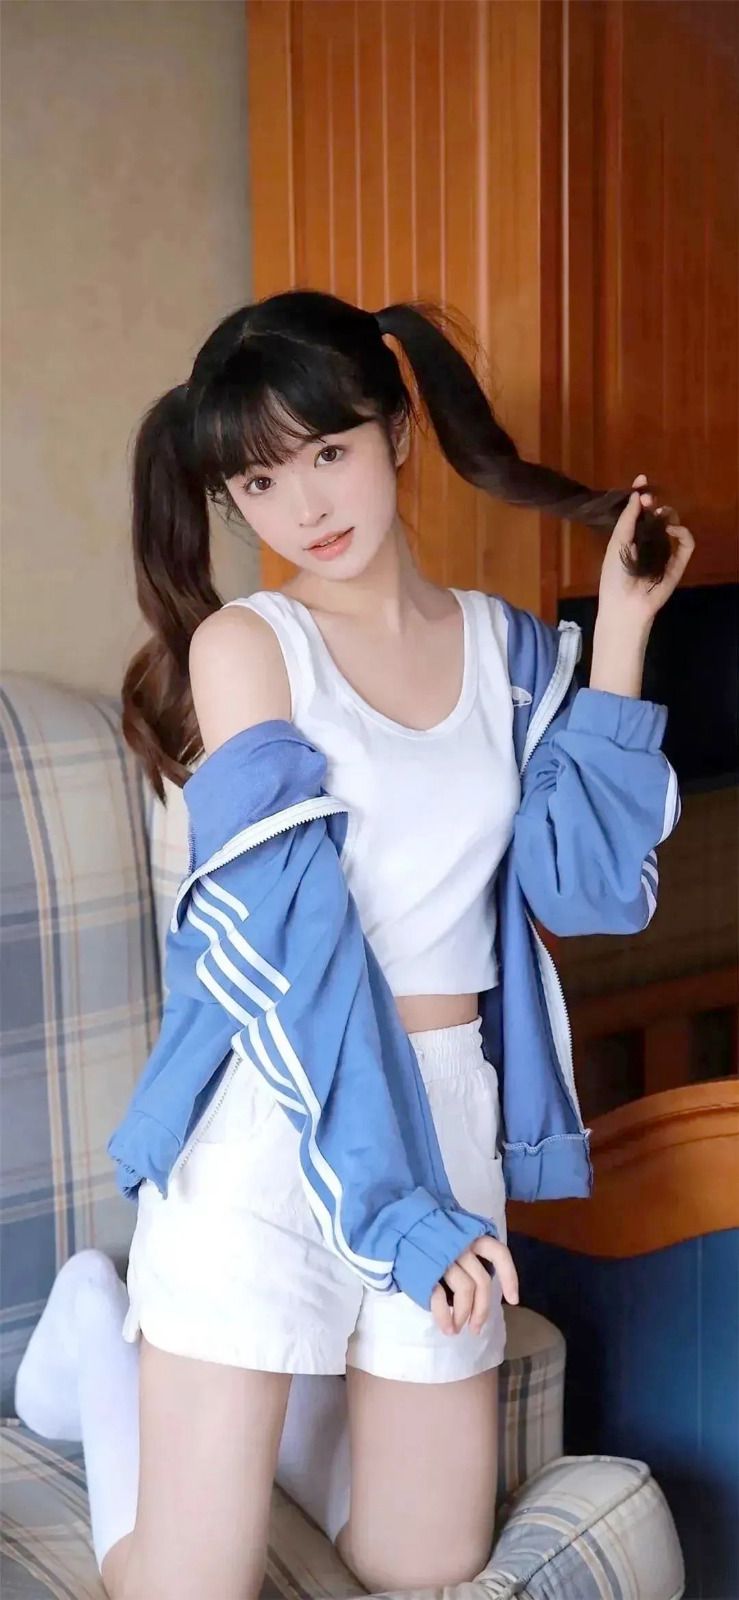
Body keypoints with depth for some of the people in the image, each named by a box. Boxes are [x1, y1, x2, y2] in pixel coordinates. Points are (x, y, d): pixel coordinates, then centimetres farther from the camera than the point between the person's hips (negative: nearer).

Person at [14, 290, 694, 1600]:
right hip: (272, 1129, -4)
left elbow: (585, 884, -4)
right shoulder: (241, 644, -7)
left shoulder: (509, 648, 7)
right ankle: (109, 1343, 23)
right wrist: (393, 1191, -19)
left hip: (450, 1115, 5)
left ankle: (228, 1372, 33)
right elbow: (291, 942, -14)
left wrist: (620, 635, -3)